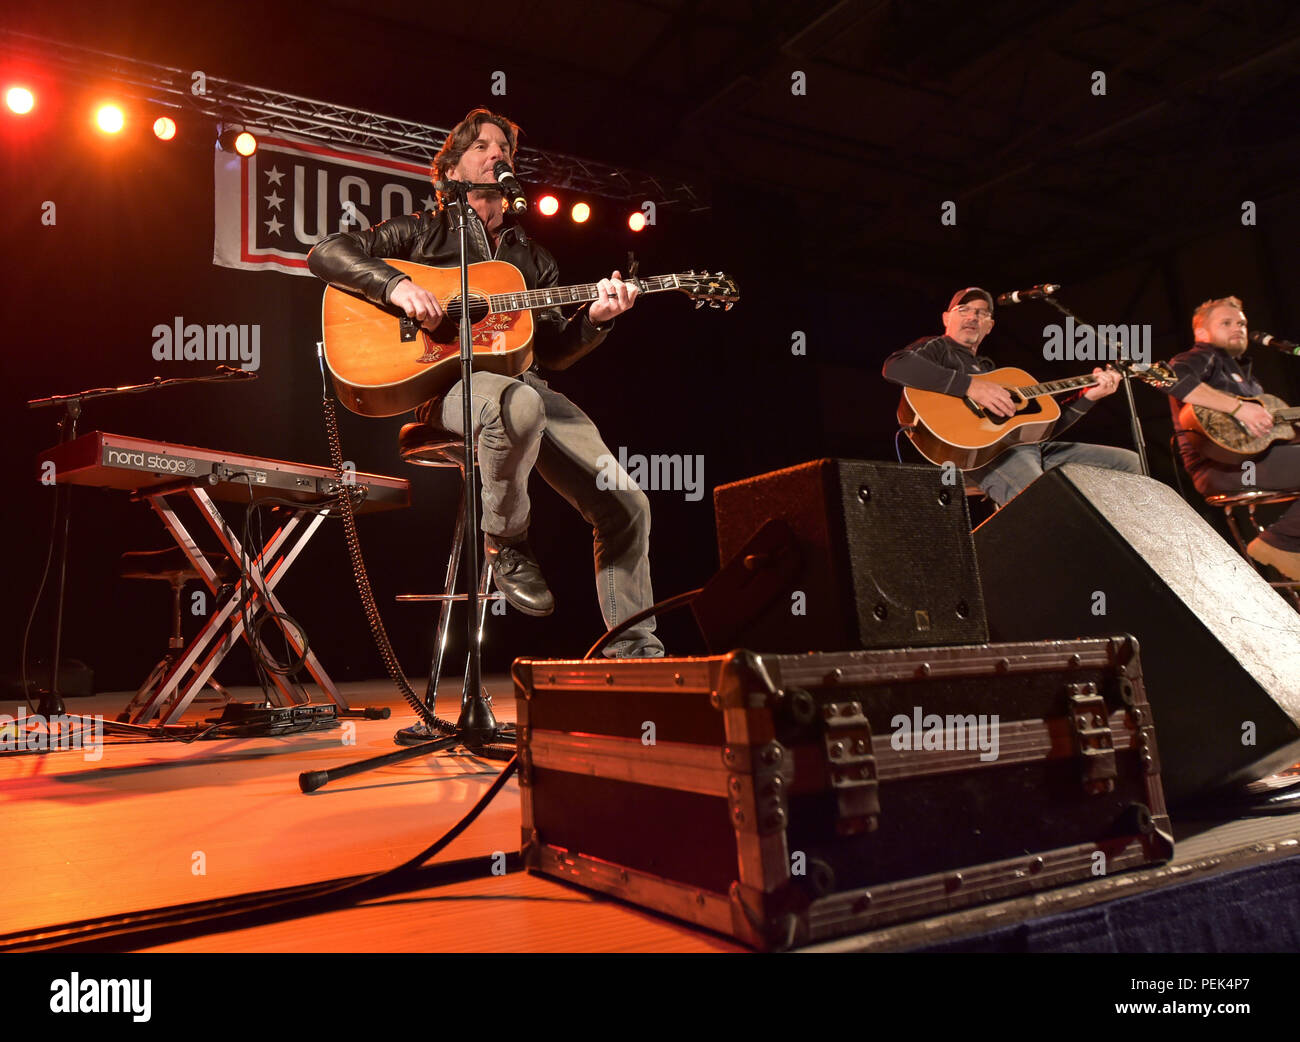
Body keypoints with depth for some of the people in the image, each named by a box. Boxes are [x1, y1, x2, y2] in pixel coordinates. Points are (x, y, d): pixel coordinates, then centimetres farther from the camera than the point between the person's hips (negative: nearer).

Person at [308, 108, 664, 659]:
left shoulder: (531, 255, 26)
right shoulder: (425, 230, 15)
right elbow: (327, 252, 5)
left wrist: (594, 319, 0)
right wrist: (394, 284, -13)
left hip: (527, 382, 5)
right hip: (449, 381, -4)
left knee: (627, 504, -10)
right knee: (519, 406, -43)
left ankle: (635, 651, 3)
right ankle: (504, 540, -16)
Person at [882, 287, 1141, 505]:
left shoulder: (990, 367, 35)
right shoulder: (937, 348, 12)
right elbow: (895, 366, -16)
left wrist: (1088, 397, 19)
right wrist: (970, 385, -20)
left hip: (1030, 446, 9)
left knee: (1128, 462, 7)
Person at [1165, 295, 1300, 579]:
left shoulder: (1243, 372, 32)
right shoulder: (1198, 358, 4)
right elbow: (1172, 377, -22)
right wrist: (1238, 407, -27)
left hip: (1255, 454, 9)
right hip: (1219, 466, -9)